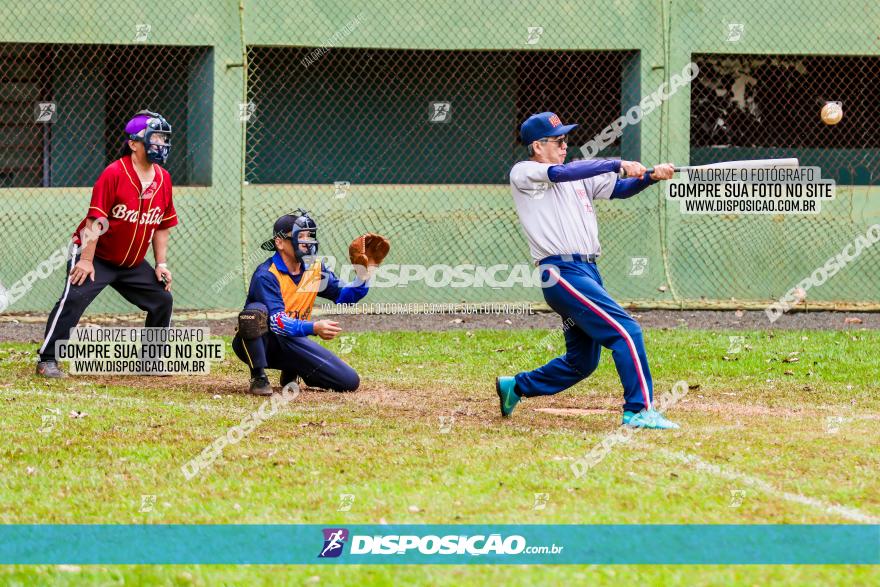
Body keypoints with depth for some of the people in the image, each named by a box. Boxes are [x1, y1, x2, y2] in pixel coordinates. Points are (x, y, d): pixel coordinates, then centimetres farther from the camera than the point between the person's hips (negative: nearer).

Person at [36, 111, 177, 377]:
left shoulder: (163, 178, -2)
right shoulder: (114, 173, -21)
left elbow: (161, 226, 8)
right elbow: (95, 220, -21)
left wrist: (161, 263, 4)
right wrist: (86, 260, -23)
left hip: (133, 263, 7)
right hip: (96, 255, -7)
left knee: (162, 299, 4)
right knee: (74, 298, -21)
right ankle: (47, 361, -16)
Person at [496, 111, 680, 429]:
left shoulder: (578, 176, 20)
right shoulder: (523, 173, -2)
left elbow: (619, 189, 13)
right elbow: (561, 173, -19)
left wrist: (651, 177, -6)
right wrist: (619, 164, -22)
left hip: (587, 272, 9)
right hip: (562, 273, -9)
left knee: (582, 361, 15)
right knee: (626, 331, -18)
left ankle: (515, 387, 32)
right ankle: (639, 411, -17)